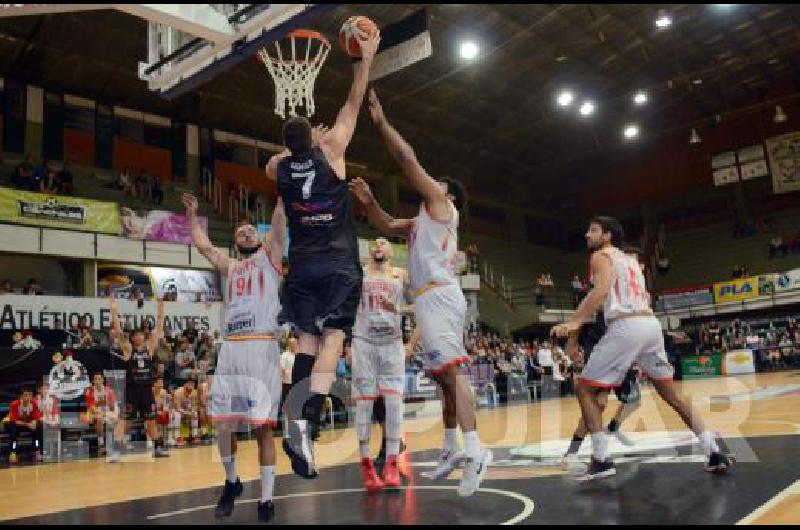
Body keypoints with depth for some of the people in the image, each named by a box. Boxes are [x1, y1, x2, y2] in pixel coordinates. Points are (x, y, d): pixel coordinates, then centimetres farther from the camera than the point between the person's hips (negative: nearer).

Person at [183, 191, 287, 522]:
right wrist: (192, 213, 37)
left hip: (262, 348, -4)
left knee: (262, 425, -4)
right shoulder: (229, 267, 24)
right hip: (231, 349, 4)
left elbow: (279, 219, 5)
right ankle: (231, 482, 27)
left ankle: (266, 500, 5)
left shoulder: (270, 256, 14)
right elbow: (202, 244, 29)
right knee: (222, 422, 3)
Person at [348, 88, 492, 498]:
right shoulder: (422, 221, 28)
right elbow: (388, 226, 34)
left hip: (439, 296, -10)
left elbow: (408, 159, -1)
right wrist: (368, 202, 19)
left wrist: (380, 122, 3)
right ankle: (452, 449, 19)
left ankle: (475, 450, -26)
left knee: (451, 370, -20)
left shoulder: (441, 203, 4)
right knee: (444, 375, 12)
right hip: (433, 299, 10)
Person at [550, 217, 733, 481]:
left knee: (585, 389, 1)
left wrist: (575, 322, -22)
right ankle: (714, 453, 17)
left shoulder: (601, 255, 4)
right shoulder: (631, 260, 28)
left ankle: (601, 460, -5)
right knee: (671, 394, 18)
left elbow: (601, 290, -15)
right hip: (651, 324, 8)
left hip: (626, 327, -8)